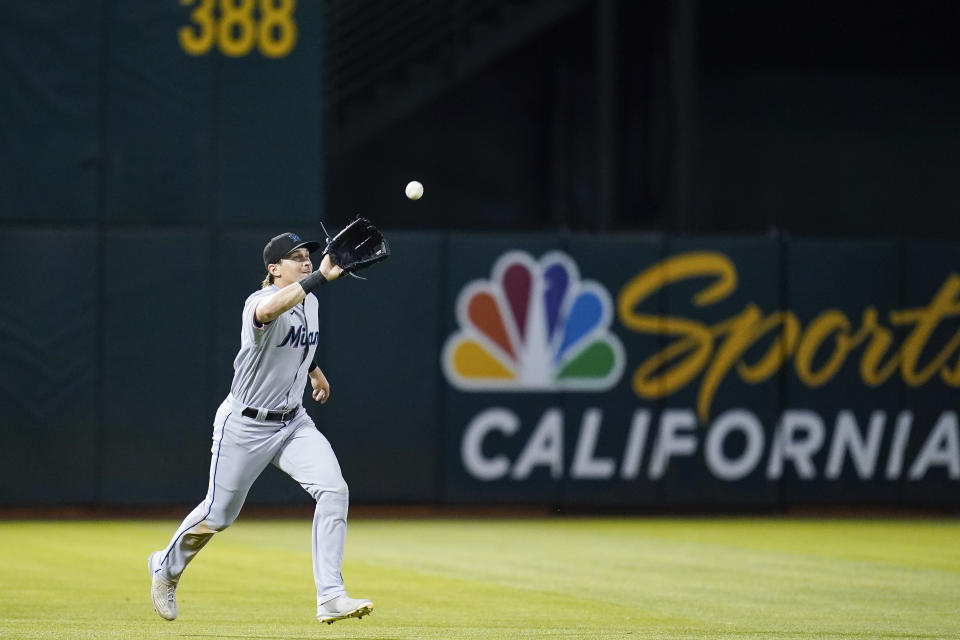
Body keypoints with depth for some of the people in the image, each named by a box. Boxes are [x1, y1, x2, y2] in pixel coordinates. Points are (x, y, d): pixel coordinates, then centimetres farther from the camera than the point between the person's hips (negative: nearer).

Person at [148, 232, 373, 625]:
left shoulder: (309, 302, 3)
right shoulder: (259, 302, -23)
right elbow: (269, 310, -50)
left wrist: (314, 369, 37)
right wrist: (321, 277, -58)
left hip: (293, 423, 6)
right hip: (245, 426, -6)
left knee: (333, 490, -17)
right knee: (218, 515, 9)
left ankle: (330, 598, -18)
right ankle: (167, 567, 40)